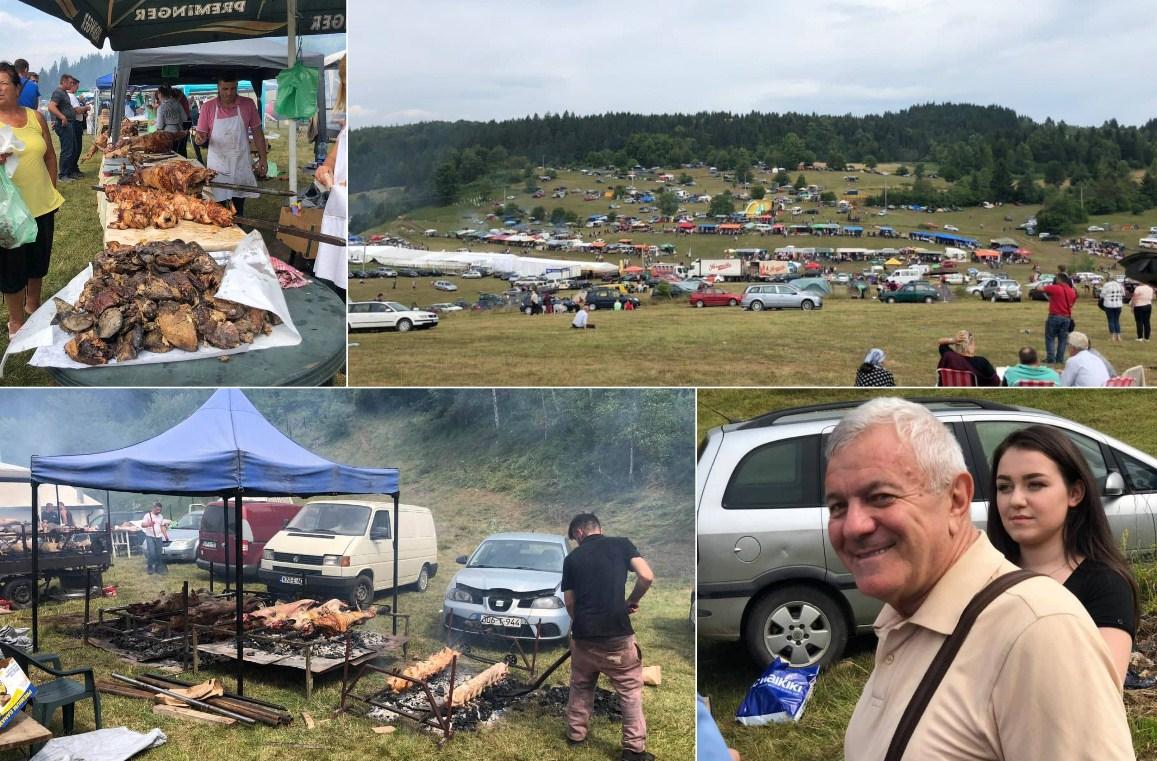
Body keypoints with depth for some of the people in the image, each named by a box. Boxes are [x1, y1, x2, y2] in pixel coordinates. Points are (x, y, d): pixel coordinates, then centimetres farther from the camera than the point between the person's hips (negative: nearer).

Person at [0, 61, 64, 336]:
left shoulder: (36, 118, 4)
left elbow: (50, 156, 13)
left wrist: (52, 191, 12)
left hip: (43, 205, 4)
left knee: (39, 260, 19)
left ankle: (33, 305, 42)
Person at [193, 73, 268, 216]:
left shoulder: (247, 104, -1)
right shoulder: (208, 107, -3)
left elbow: (257, 132, 6)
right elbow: (202, 134, 2)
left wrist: (263, 158, 2)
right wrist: (199, 138, -22)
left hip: (241, 165, 1)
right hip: (217, 166, -1)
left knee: (238, 210, 8)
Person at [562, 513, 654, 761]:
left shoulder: (572, 558, 8)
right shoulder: (621, 544, 2)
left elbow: (569, 602, 11)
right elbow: (647, 577, -9)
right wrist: (632, 601, 8)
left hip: (583, 635, 3)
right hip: (616, 634, -3)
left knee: (581, 686, 24)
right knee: (630, 690, 8)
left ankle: (575, 734, 34)